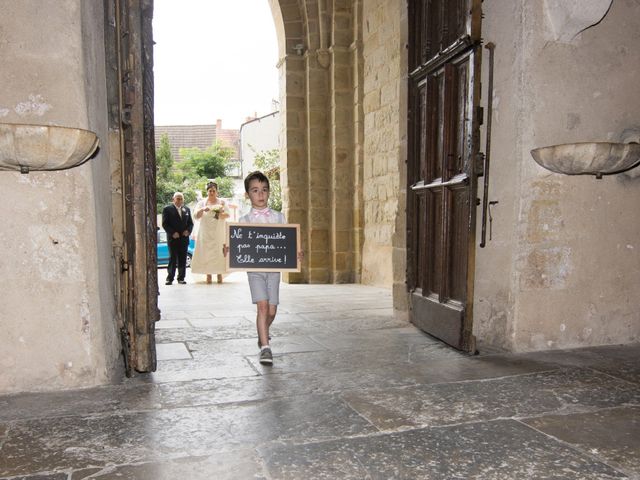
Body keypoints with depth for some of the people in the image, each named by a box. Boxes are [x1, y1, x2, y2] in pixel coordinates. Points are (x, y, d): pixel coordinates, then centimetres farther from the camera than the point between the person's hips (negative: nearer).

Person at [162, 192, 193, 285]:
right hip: (173, 238, -4)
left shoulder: (187, 209, 14)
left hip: (184, 238, 4)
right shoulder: (167, 209, 0)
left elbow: (190, 223, 16)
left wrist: (188, 231, -3)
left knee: (183, 259, 5)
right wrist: (172, 233, -14)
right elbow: (165, 224, -4)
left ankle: (181, 278, 11)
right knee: (173, 258, -4)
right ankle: (170, 278, 1)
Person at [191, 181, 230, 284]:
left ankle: (219, 274, -4)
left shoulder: (222, 202, 9)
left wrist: (221, 214, -24)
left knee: (219, 252, -7)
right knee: (206, 252, -6)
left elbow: (228, 214, -1)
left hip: (218, 232, 0)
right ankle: (208, 275, -4)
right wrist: (202, 209, -23)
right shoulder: (202, 202, 8)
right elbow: (196, 216, -2)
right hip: (205, 232, 0)